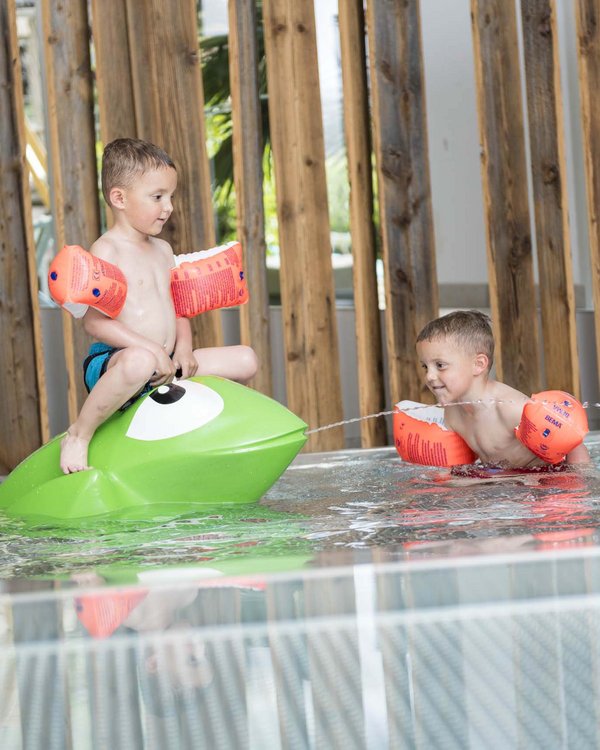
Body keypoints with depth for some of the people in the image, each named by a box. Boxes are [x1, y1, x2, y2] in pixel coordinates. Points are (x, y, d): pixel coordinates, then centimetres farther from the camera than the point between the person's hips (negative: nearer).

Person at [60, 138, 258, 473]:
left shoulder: (162, 250, 16)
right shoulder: (106, 251, -10)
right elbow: (94, 322, -18)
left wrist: (183, 346, 0)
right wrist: (152, 348, -25)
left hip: (165, 362, 8)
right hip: (111, 361, -8)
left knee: (245, 359, 6)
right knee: (139, 362, -44)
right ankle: (79, 435, -23)